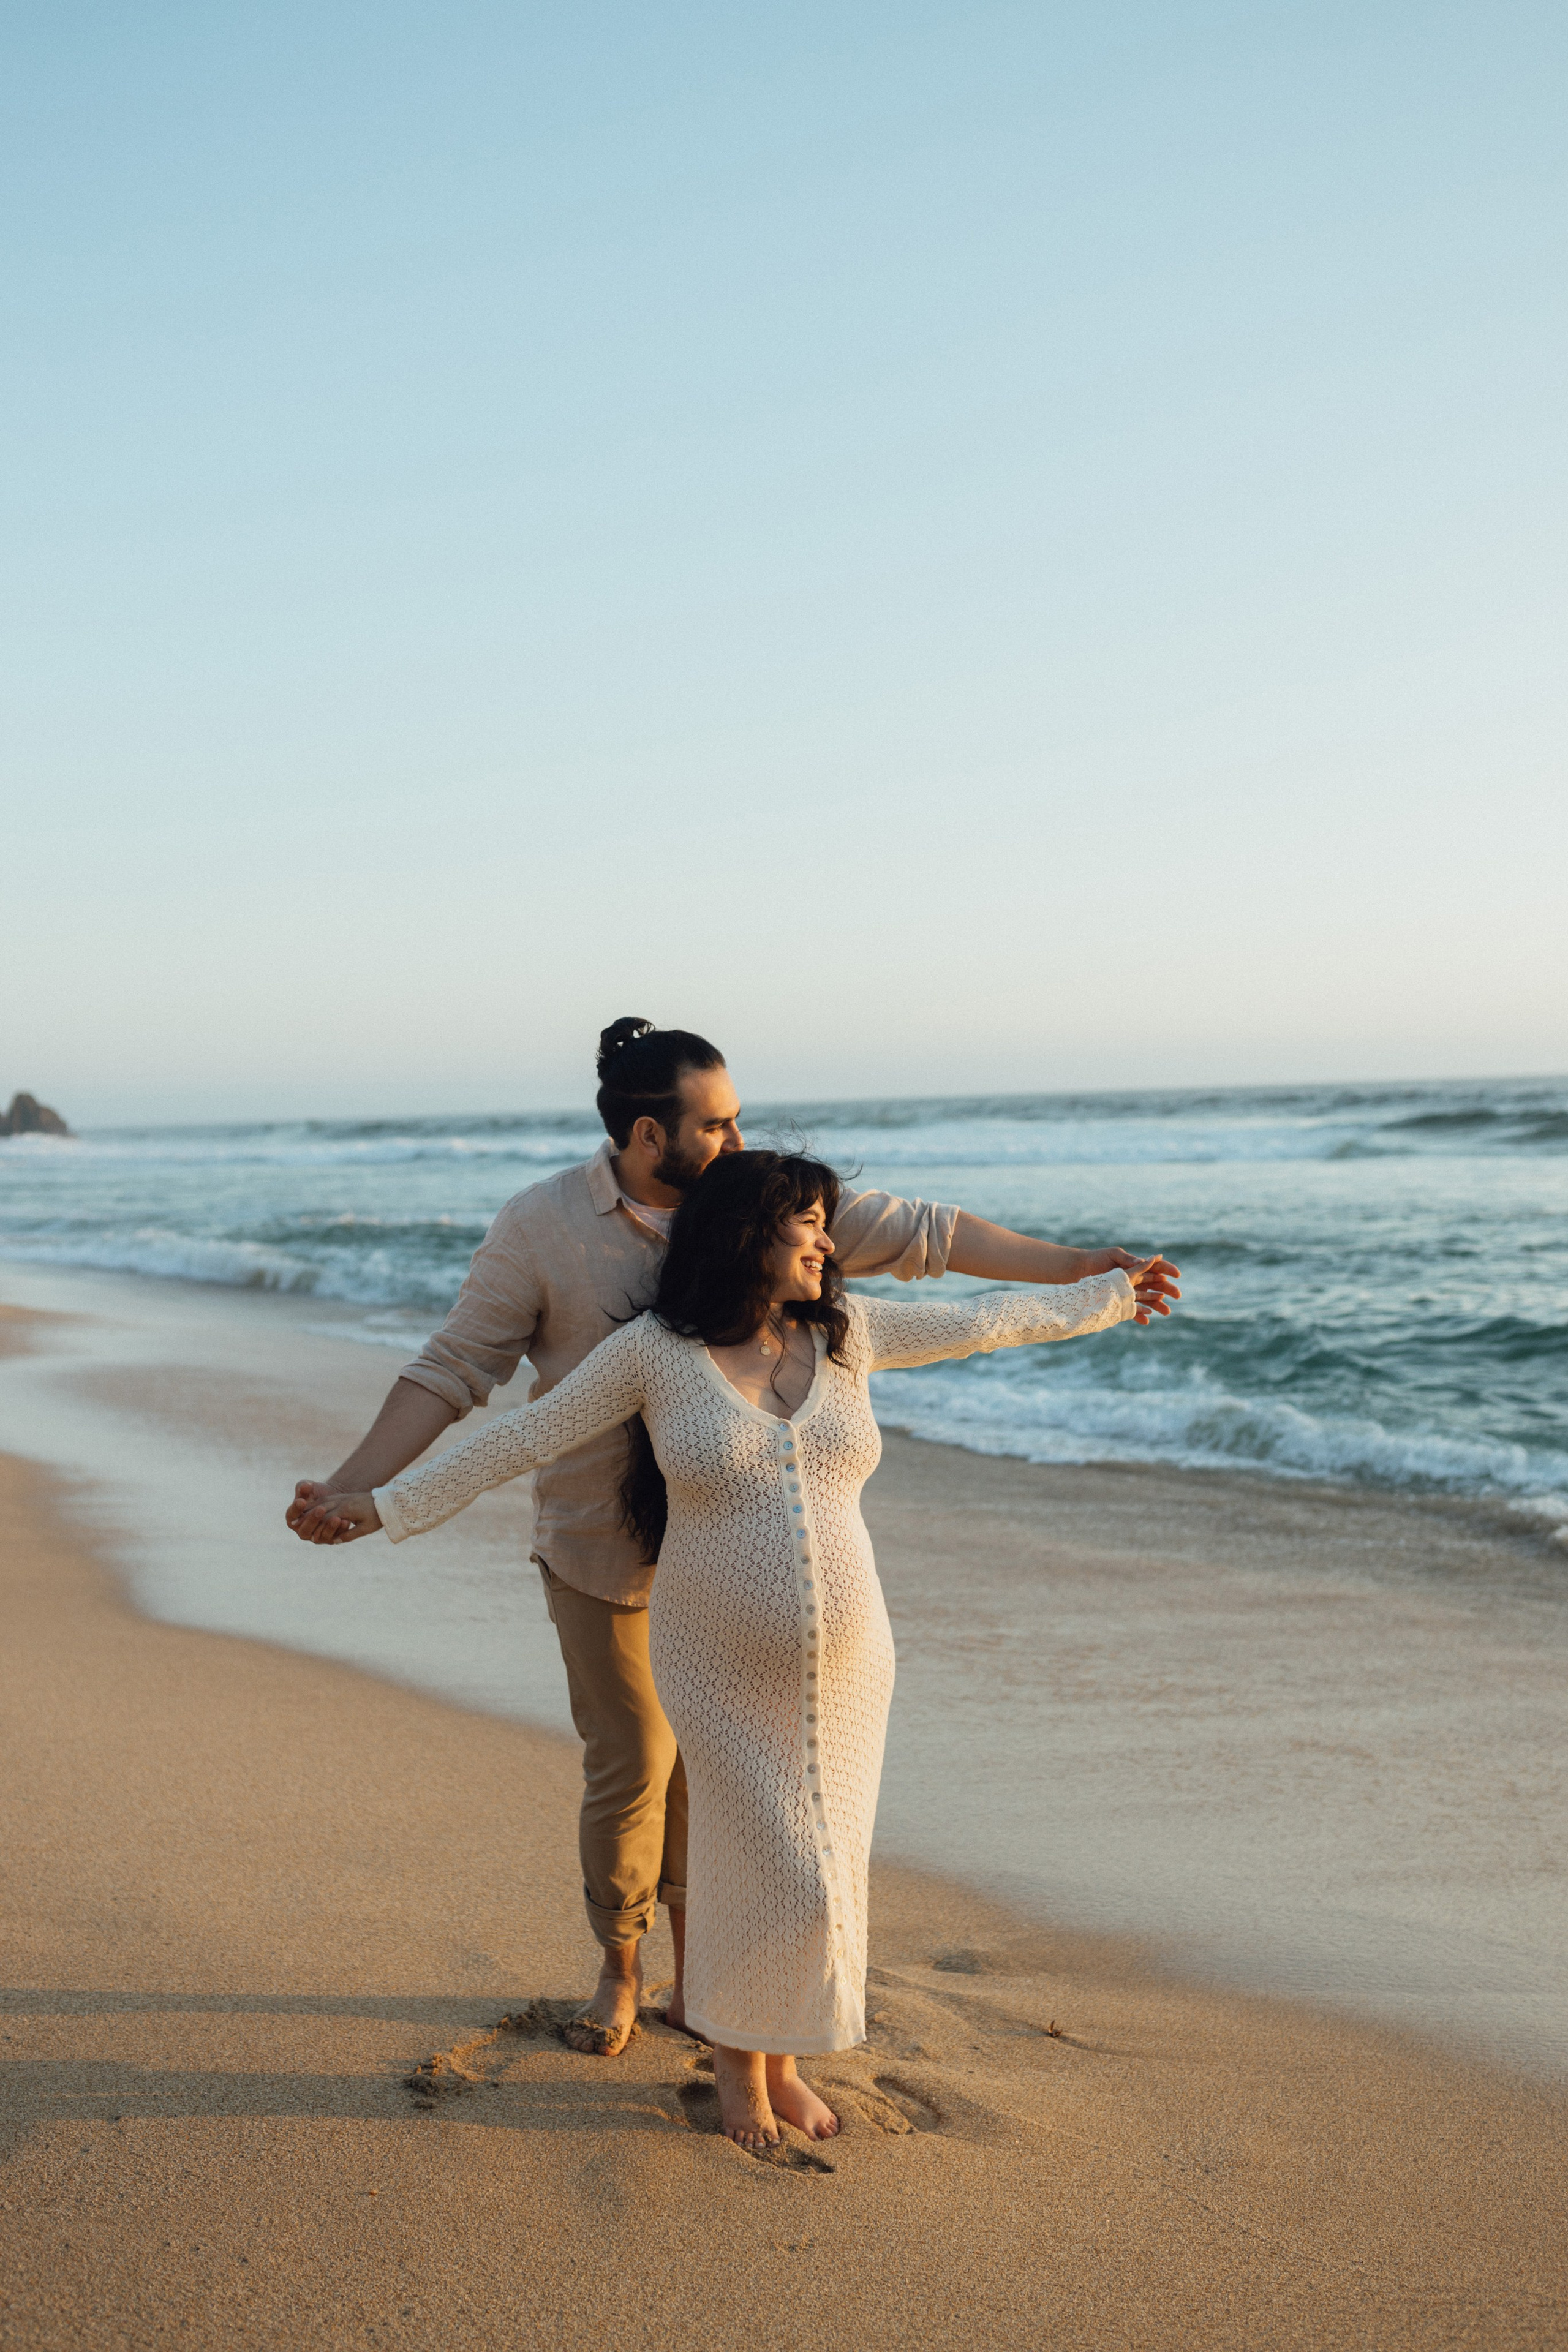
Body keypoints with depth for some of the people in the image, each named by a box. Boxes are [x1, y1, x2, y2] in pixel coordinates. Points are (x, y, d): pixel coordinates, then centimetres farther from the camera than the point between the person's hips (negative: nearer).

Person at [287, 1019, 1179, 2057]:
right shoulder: (542, 1227, -13)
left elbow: (913, 1231, -1)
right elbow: (454, 1368, -10)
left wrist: (1073, 1266, -1)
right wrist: (354, 1487, -19)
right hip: (606, 1552, -3)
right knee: (631, 1767, 4)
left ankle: (695, 1970, 32)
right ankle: (620, 1969, 31)